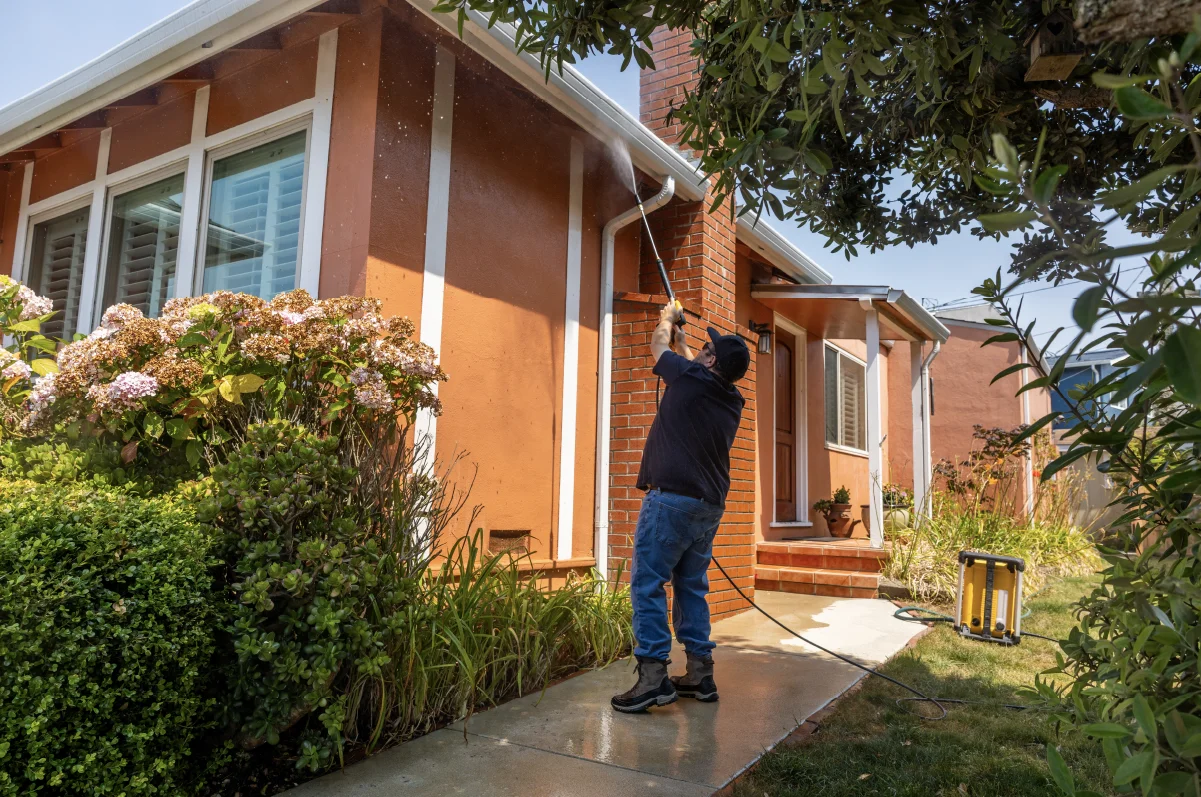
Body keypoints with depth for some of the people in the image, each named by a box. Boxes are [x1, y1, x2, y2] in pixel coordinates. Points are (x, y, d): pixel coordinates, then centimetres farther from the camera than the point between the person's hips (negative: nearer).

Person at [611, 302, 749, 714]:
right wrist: (680, 336, 44)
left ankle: (652, 676, -7)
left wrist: (668, 317, 30)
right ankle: (700, 673, 17)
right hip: (710, 505, 8)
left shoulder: (691, 379, -9)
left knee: (648, 584, -5)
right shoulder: (731, 399, 11)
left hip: (672, 498, -8)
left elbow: (658, 344, 10)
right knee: (692, 587, 14)